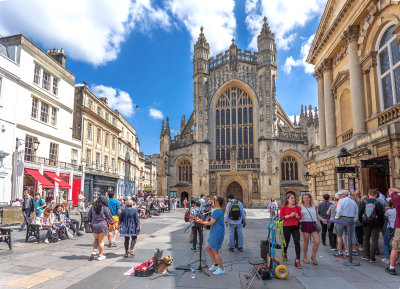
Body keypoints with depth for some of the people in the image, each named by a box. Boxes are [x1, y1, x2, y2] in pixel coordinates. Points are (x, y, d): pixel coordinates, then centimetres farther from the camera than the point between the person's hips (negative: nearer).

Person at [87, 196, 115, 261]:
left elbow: (88, 216, 13)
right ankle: (100, 255, 10)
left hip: (94, 226, 4)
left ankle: (94, 251, 7)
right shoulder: (105, 208, -8)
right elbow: (109, 217, -4)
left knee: (96, 239, 23)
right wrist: (112, 225, 7)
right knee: (101, 241, 4)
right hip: (102, 226, -4)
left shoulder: (93, 207, 4)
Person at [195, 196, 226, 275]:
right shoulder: (219, 210, 12)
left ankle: (222, 269, 14)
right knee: (207, 248, 17)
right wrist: (203, 221, 12)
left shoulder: (217, 211, -20)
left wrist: (202, 222, -7)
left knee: (215, 251, 0)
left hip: (217, 233, -10)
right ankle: (215, 264, 28)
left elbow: (211, 223, -18)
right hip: (214, 233, 10)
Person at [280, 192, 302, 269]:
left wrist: (297, 216, -13)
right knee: (286, 241, 14)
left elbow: (300, 217, 11)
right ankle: (284, 253, 45)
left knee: (297, 242, -12)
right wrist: (289, 215, -20)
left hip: (295, 227, 2)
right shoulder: (283, 207, -5)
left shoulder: (297, 207, 4)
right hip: (286, 227, -2)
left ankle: (297, 260, -9)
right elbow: (281, 217, -8)